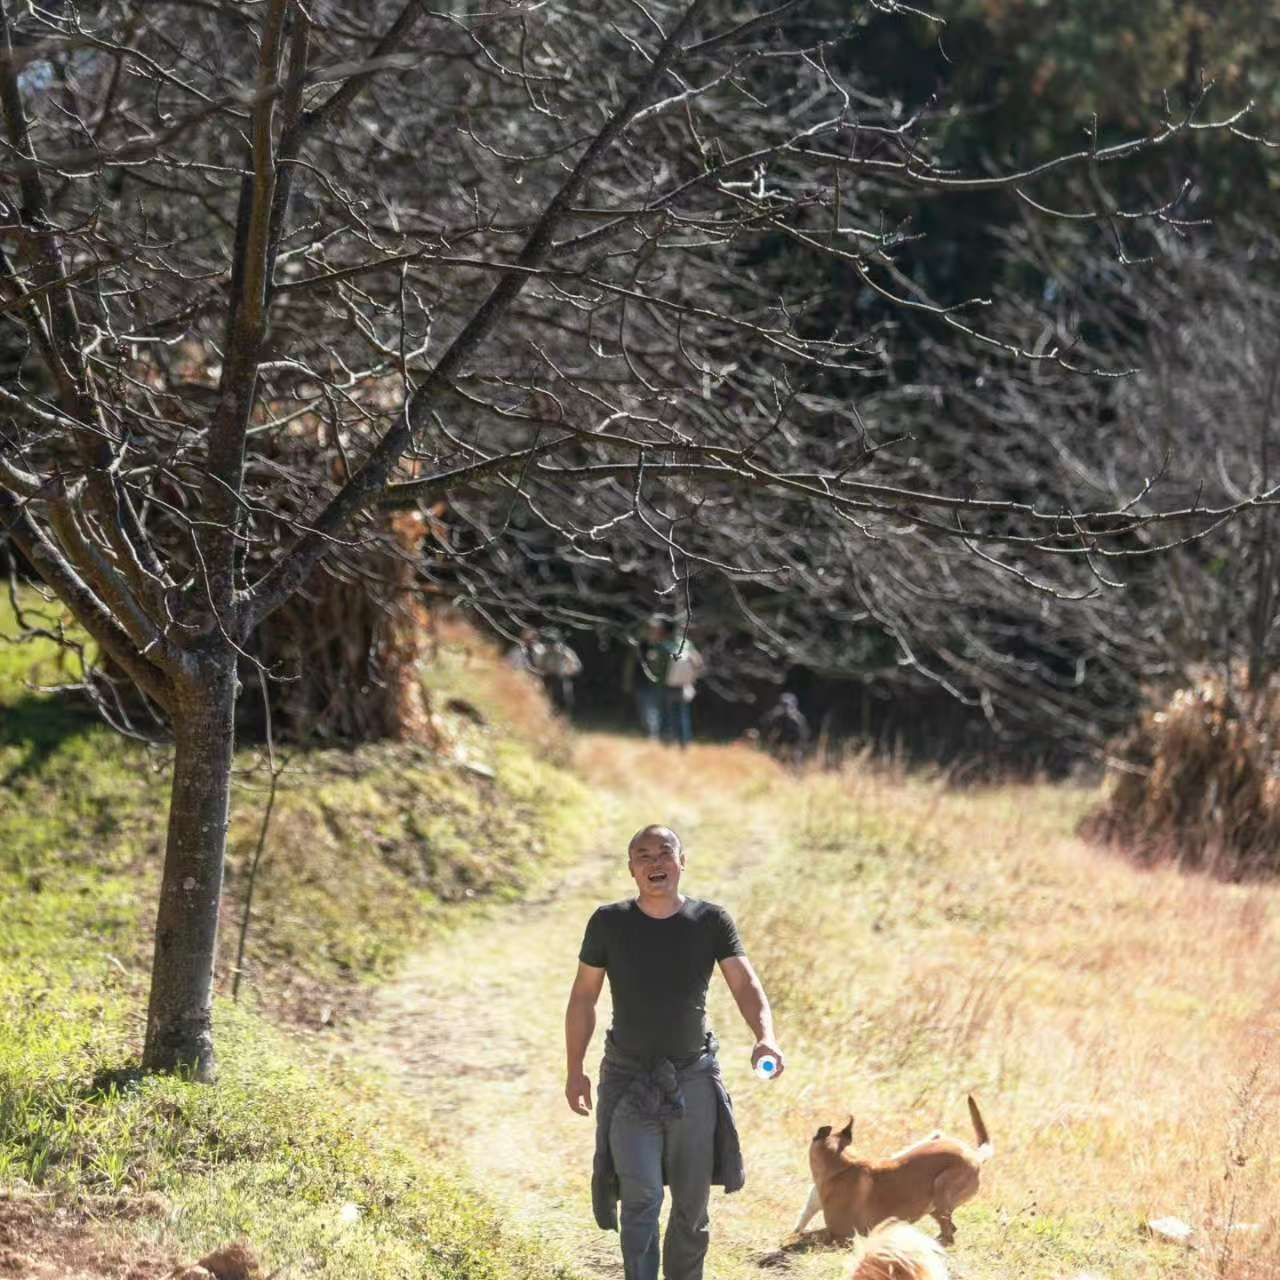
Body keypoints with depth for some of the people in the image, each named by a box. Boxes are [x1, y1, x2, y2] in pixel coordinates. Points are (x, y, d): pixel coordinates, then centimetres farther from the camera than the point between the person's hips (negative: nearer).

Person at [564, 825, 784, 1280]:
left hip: (693, 1076, 2)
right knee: (641, 1196, -14)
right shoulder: (609, 923, -4)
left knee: (692, 1203, 10)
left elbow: (745, 985, -14)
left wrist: (765, 1036, -33)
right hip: (629, 1079, -2)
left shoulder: (711, 921, -4)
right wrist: (574, 1070, 1)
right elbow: (583, 998, 4)